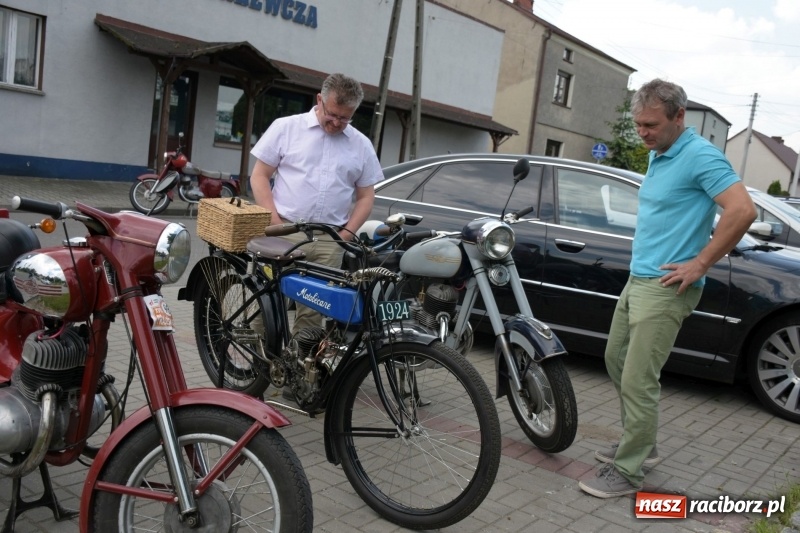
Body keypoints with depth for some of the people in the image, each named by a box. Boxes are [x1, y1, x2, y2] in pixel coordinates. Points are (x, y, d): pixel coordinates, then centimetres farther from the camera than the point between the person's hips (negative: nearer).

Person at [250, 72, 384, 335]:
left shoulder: (361, 145, 11)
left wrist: (347, 233, 0)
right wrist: (275, 222, -7)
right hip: (284, 234, -2)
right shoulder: (286, 127, 3)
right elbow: (259, 176, 3)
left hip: (329, 243, 2)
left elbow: (366, 195, 14)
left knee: (312, 312, 5)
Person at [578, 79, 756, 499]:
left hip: (665, 287, -10)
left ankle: (627, 471, 6)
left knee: (637, 381, -7)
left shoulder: (700, 156, -15)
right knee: (616, 360, 18)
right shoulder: (658, 156, 13)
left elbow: (742, 211, -25)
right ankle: (640, 444, 32)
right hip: (638, 279, 10)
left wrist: (700, 264, -21)